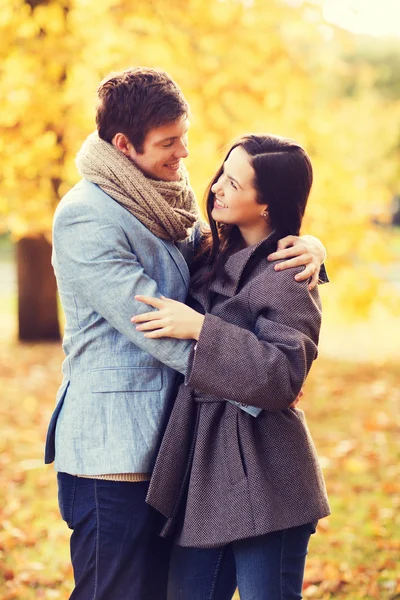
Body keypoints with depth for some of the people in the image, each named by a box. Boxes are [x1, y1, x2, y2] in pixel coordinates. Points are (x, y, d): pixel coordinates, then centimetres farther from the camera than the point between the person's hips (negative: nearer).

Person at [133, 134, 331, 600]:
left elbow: (283, 376, -24)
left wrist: (200, 329, -23)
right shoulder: (214, 256, 12)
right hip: (205, 465, 8)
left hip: (262, 480, -8)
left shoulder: (288, 277, -12)